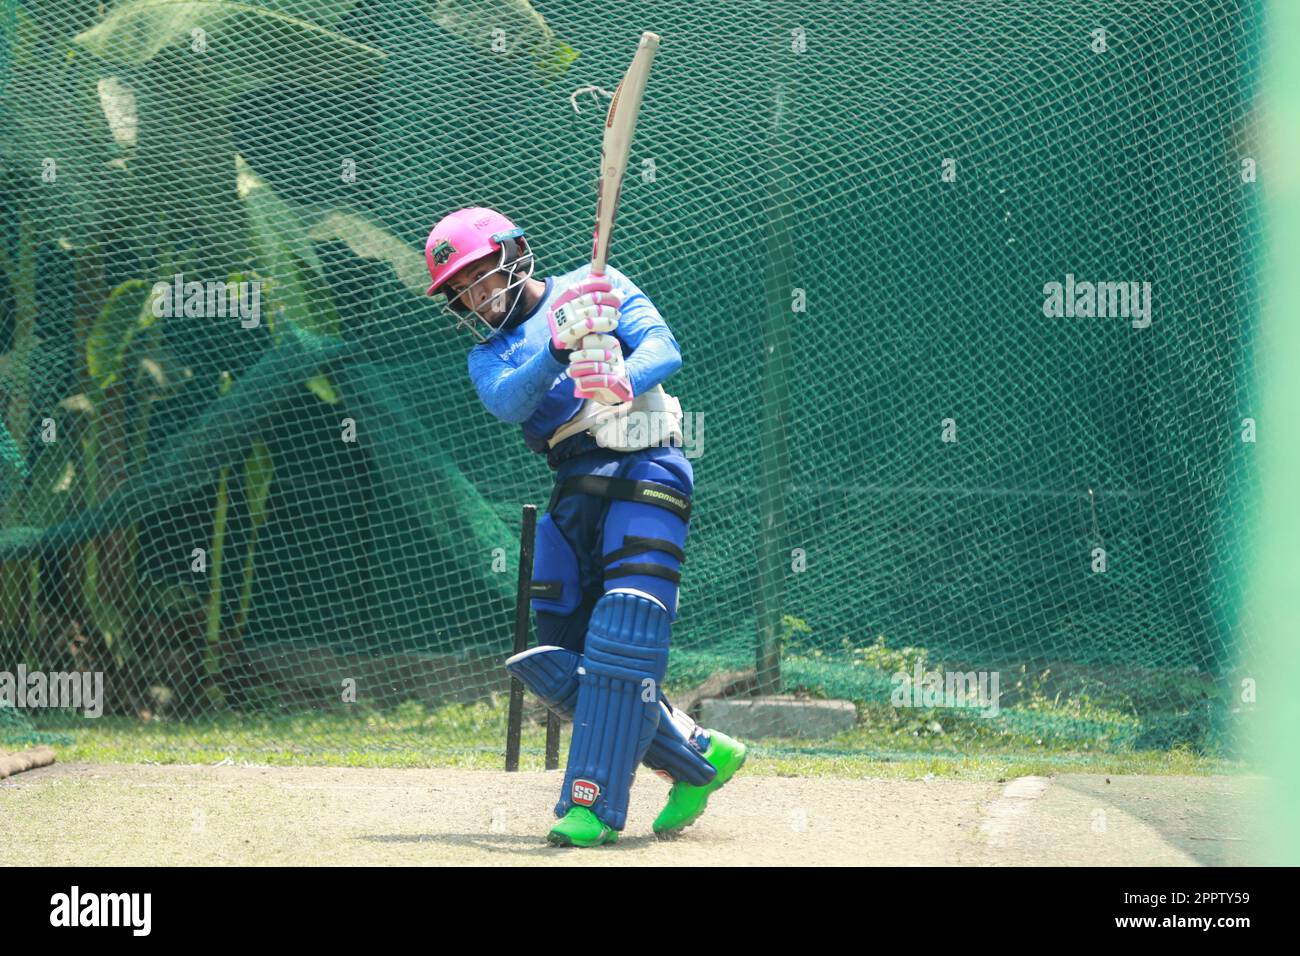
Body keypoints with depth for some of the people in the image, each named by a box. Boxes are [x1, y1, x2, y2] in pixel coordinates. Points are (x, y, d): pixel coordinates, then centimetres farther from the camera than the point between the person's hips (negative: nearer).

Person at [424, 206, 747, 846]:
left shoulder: (596, 287, 7)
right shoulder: (489, 358, 17)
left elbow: (662, 347, -8)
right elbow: (509, 402, -7)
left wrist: (624, 380, -31)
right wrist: (558, 346, -26)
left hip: (645, 467, -6)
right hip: (574, 493, 6)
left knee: (621, 643, -19)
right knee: (559, 670, 2)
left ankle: (594, 804, -21)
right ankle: (701, 758, 14)